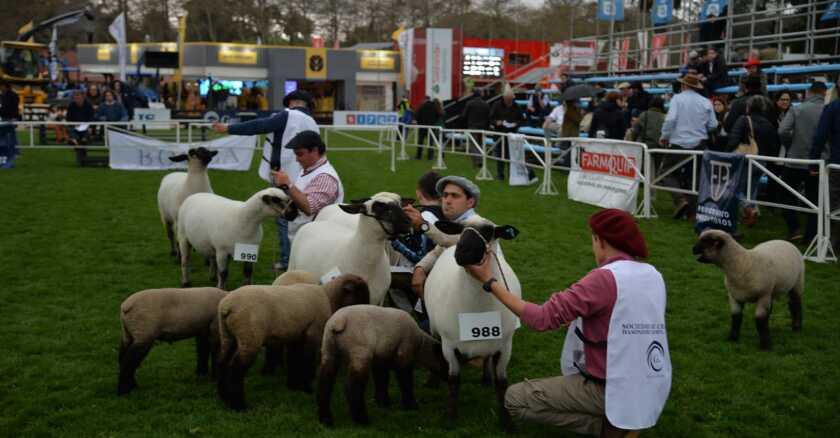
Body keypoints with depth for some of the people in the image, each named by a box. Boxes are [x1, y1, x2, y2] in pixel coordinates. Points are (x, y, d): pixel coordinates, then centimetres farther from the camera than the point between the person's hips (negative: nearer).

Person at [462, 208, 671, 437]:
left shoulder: (605, 278, -19)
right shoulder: (653, 275, 3)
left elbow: (542, 318, -20)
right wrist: (580, 318, 13)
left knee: (514, 398, 1)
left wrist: (489, 281, -14)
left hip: (617, 391, -8)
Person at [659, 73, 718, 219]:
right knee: (691, 175, 14)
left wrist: (664, 136, -4)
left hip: (679, 143, -4)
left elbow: (670, 119, -17)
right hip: (699, 144, 4)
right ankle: (689, 208, 14)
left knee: (669, 173, 6)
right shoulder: (706, 102, 3)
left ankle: (680, 200, -15)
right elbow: (713, 125, 3)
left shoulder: (677, 98, -7)